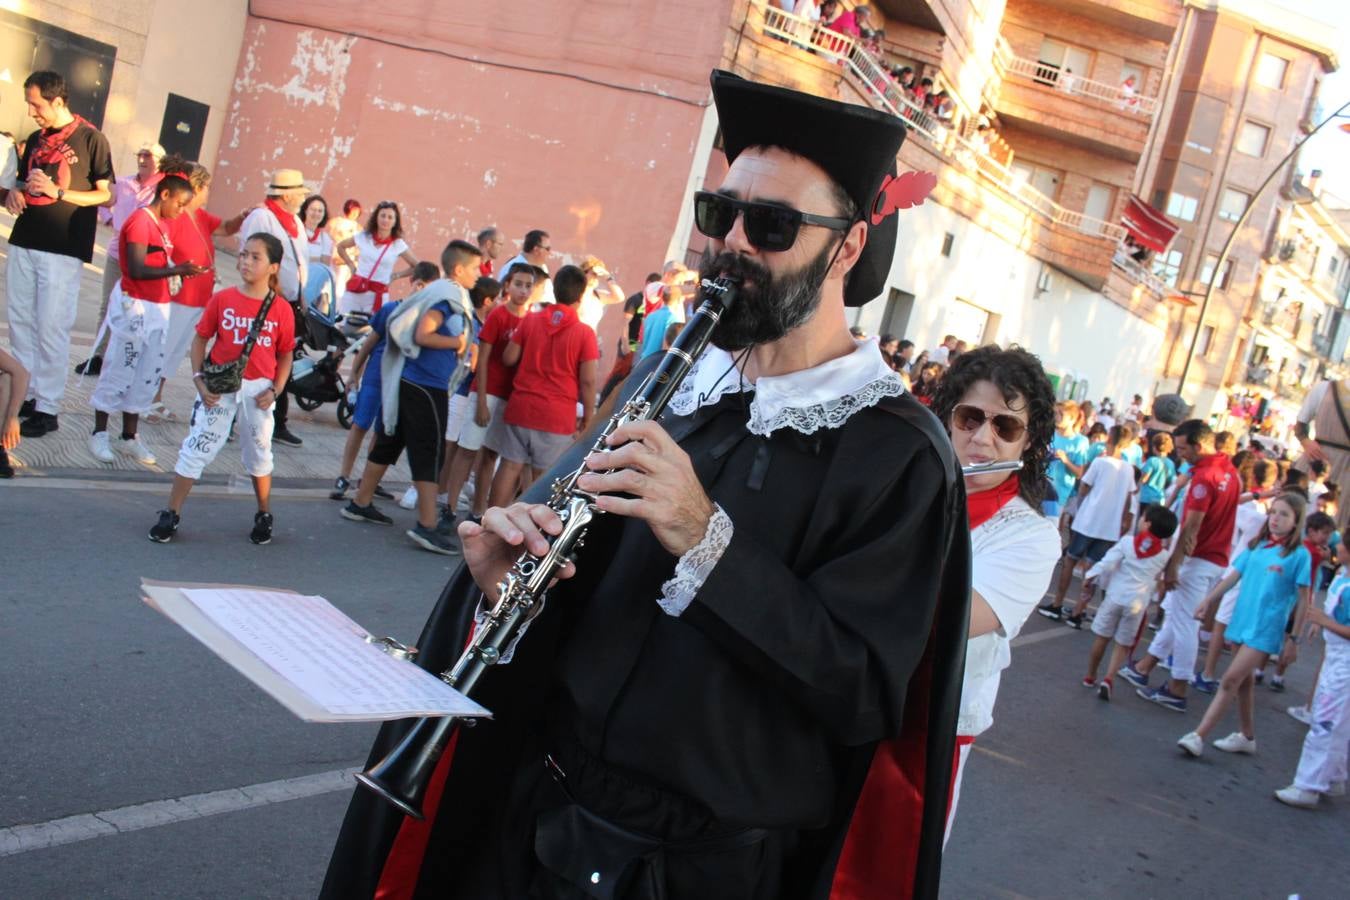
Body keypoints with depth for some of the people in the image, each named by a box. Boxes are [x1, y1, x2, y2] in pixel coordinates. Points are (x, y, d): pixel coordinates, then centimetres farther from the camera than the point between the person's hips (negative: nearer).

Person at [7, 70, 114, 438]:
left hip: (62, 250, -6)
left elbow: (106, 196, -6)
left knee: (51, 329, -5)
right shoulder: (35, 139, 14)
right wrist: (14, 194, 1)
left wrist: (58, 193, -17)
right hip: (23, 243, 7)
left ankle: (47, 408, 0)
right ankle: (23, 396, 18)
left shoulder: (91, 139, -4)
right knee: (20, 323, 8)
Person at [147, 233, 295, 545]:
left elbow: (285, 354, 3)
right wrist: (199, 379, -7)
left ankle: (264, 516, 30)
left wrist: (275, 390, -7)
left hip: (257, 389, 0)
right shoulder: (222, 299, -4)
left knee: (259, 453, 13)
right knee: (196, 448, 1)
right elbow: (200, 339, 3)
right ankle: (171, 515, 9)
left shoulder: (281, 309, -5)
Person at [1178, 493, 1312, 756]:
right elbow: (1233, 576, 10)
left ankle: (1198, 736, -11)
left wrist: (1293, 637, -5)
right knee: (1244, 682, 16)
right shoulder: (1256, 545, 7)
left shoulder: (1300, 554, -8)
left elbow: (1303, 599, -5)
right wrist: (1208, 601, 4)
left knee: (1230, 681, -11)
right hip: (1242, 621, 6)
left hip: (1265, 629, -6)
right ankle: (1247, 737, 32)